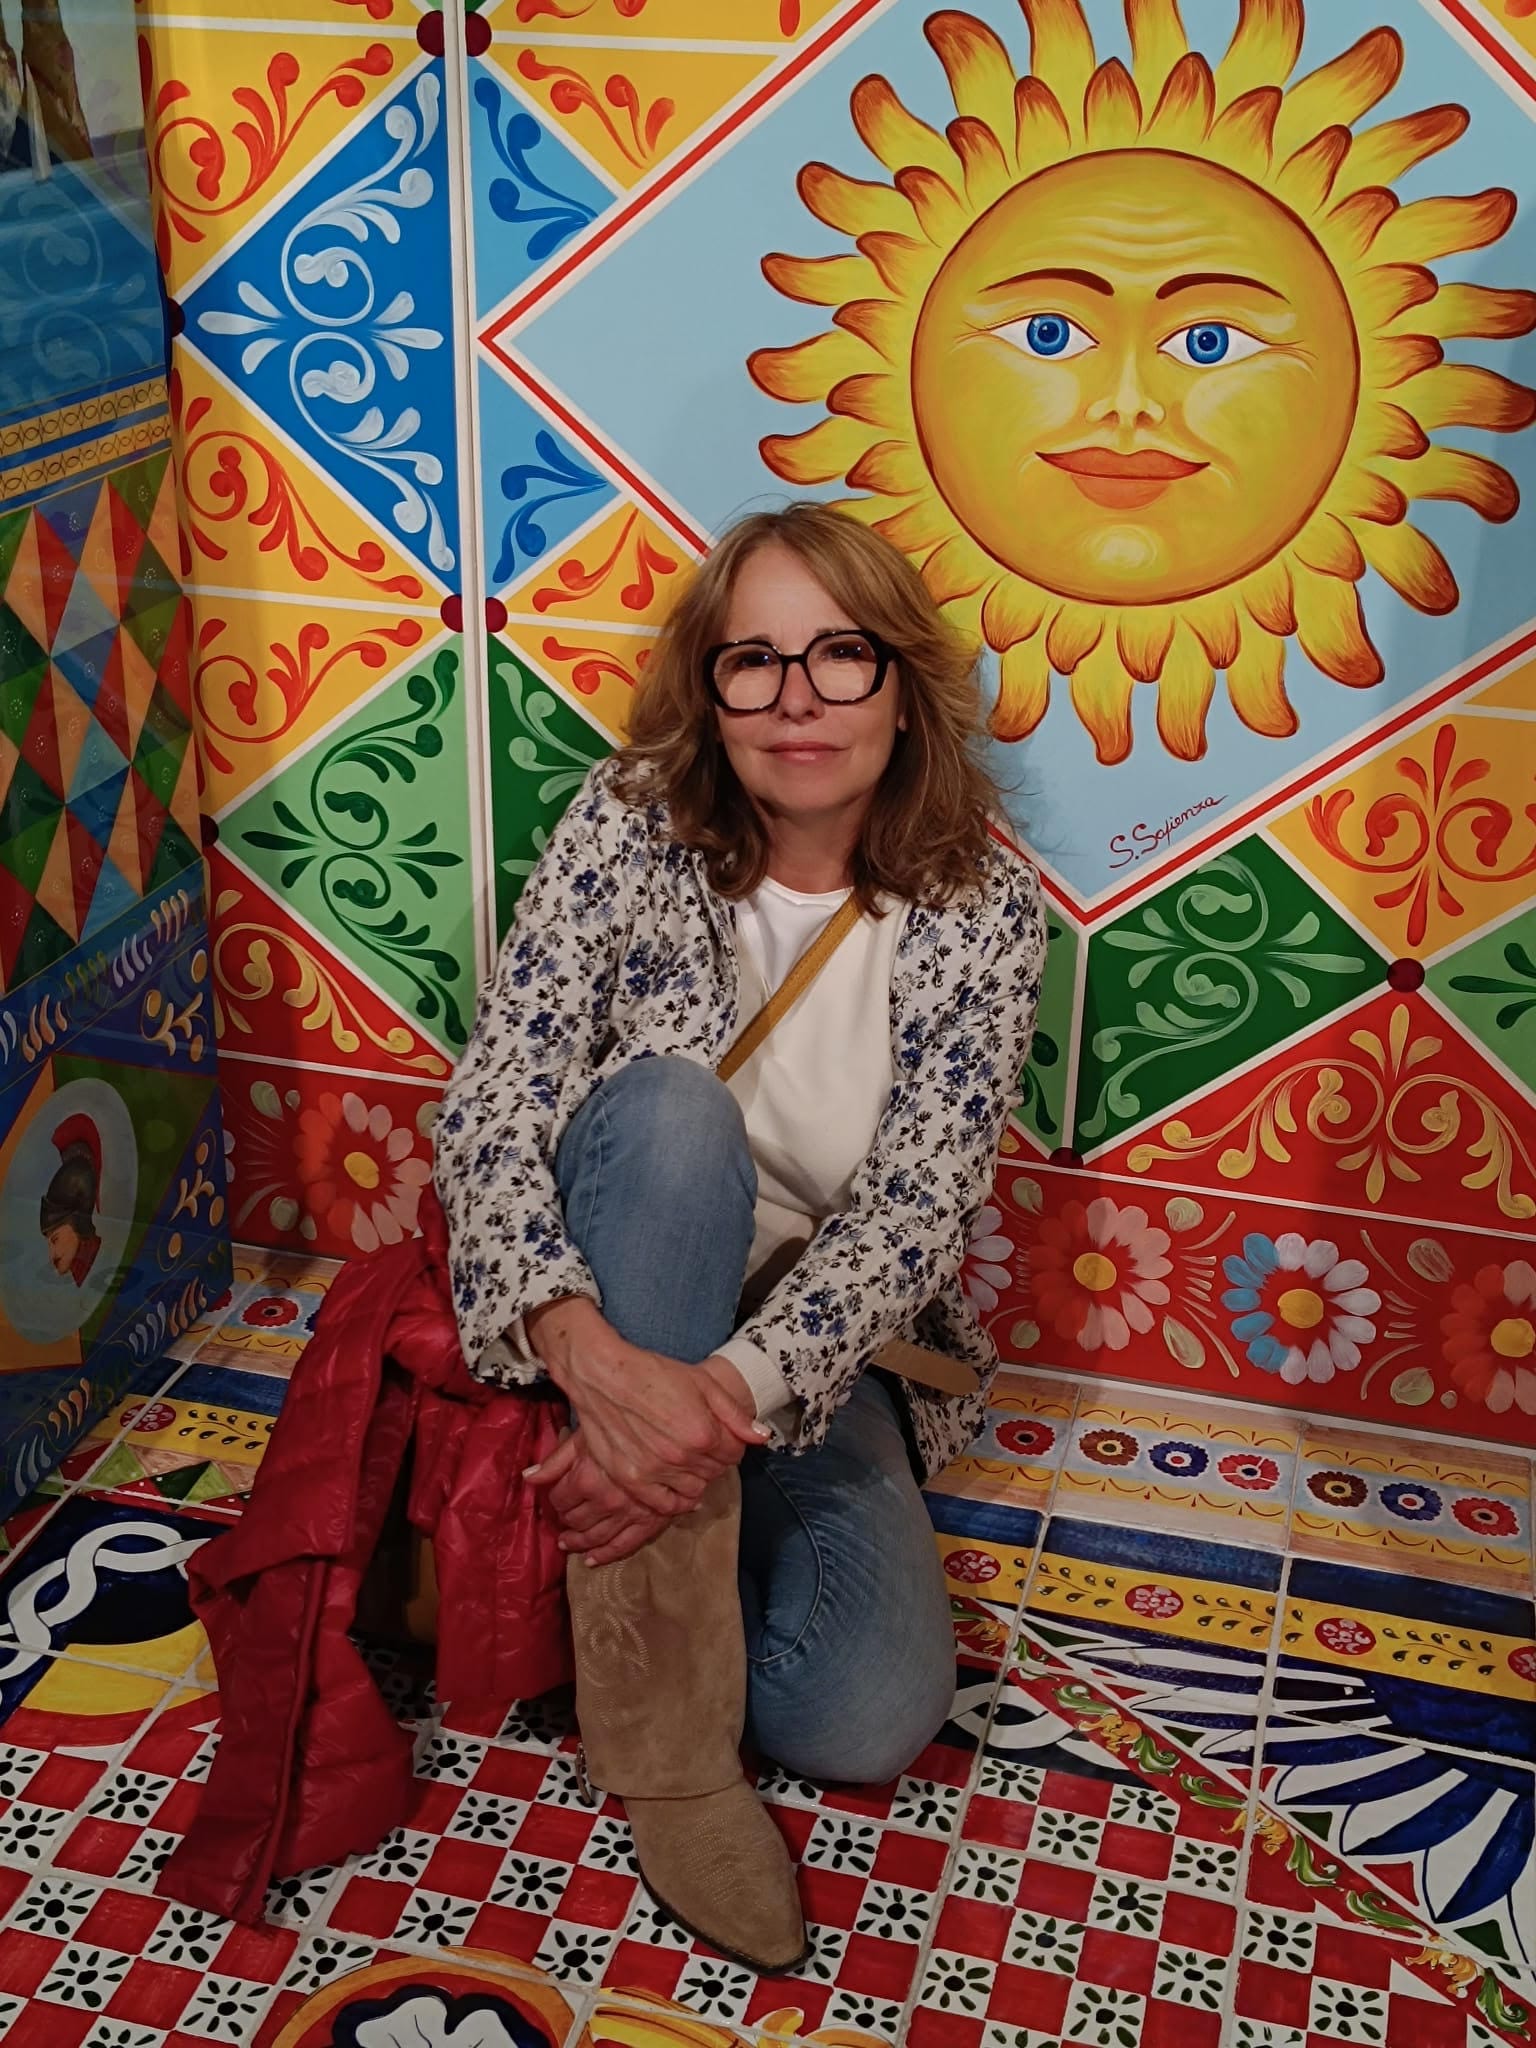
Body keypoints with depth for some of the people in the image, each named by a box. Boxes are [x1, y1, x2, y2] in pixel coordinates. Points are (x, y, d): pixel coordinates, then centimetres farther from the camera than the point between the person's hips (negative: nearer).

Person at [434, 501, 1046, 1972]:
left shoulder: (980, 907, -11)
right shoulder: (629, 827, -12)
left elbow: (912, 1207, -18)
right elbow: (489, 1105, -20)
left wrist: (737, 1388, -35)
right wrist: (594, 1354, -38)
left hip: (808, 1344, 0)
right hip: (603, 1313, 0)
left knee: (871, 1718, -24)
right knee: (669, 1105, -35)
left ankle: (644, 1596, 8)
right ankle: (660, 1715, -30)